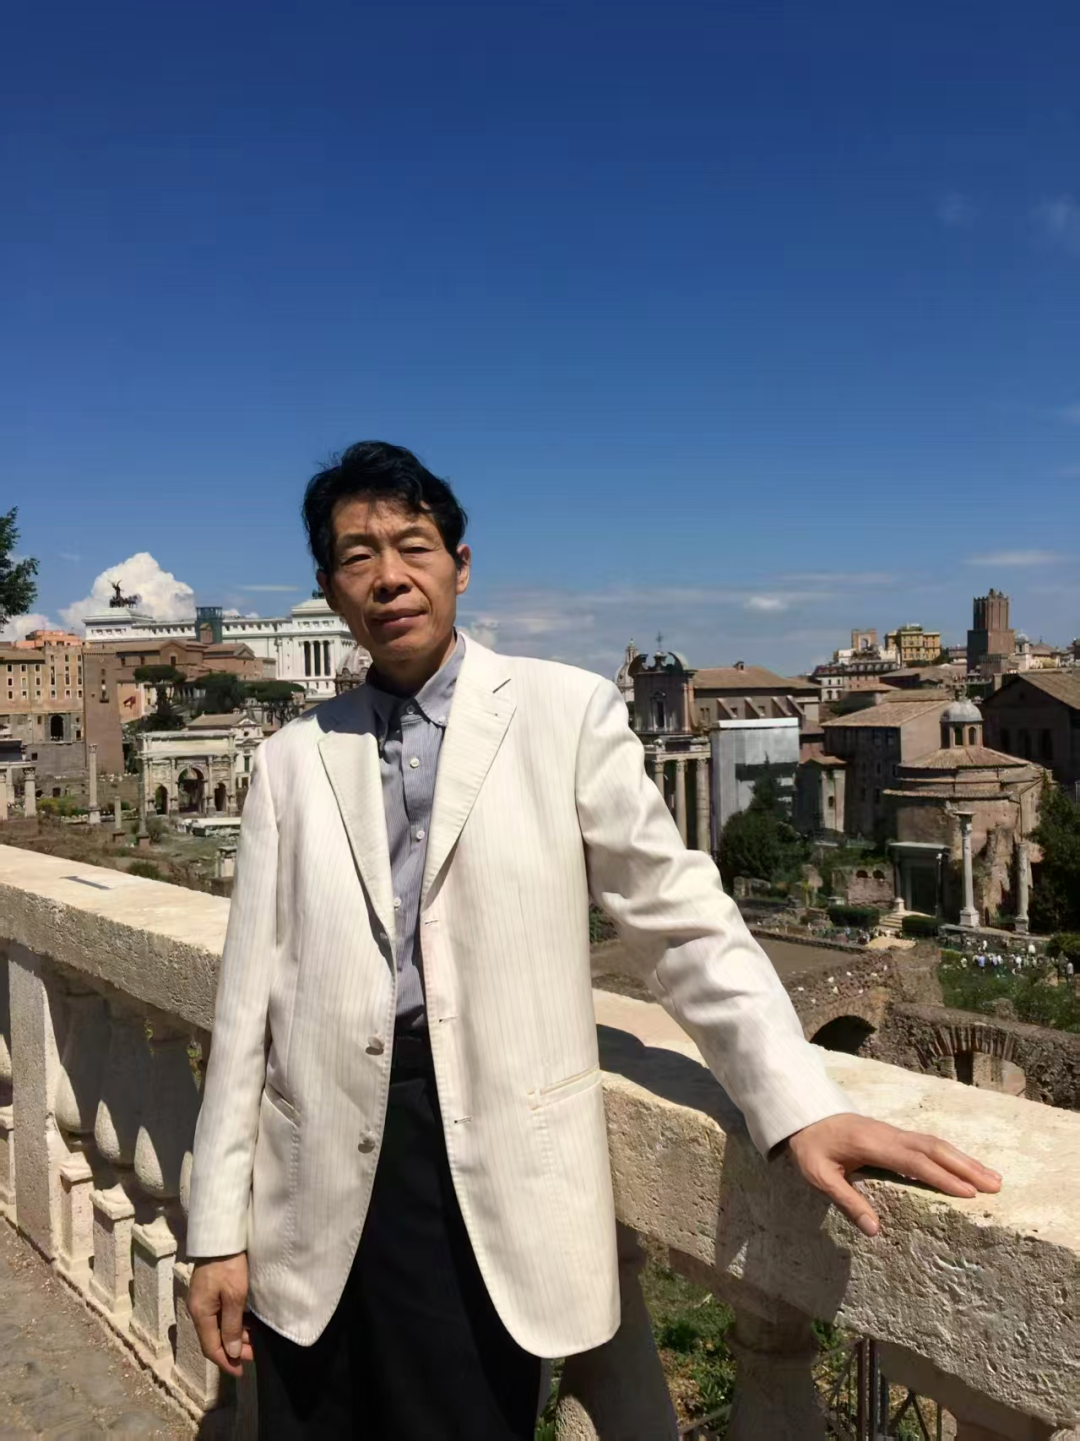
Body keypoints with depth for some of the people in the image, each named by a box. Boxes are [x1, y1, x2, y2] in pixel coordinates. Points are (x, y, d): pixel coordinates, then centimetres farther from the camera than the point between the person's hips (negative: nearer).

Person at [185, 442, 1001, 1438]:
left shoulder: (565, 713, -2)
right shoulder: (293, 760, 5)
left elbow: (681, 919, -4)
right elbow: (253, 991, 5)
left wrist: (804, 1108, -14)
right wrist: (219, 1228, 5)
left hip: (491, 1167, -2)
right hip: (318, 1178, 3)